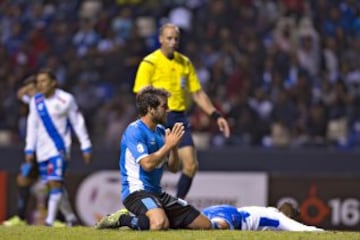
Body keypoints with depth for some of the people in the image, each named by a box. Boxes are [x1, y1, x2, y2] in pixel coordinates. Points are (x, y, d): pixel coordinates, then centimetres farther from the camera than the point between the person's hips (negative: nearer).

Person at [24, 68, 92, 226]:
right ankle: (70, 217, 23)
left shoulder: (65, 100, -6)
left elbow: (78, 123, 0)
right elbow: (32, 126, 14)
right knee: (52, 185, 8)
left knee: (55, 183, -17)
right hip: (43, 150, 6)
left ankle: (50, 221, -21)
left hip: (59, 148, -6)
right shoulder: (35, 101, 7)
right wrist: (29, 149, 10)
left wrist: (86, 147, -1)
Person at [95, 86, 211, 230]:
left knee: (205, 224, 4)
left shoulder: (160, 131, 14)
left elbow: (173, 168, 15)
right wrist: (168, 145, -13)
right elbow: (147, 164, -22)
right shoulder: (135, 131, -11)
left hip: (156, 192, 9)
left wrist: (174, 147, -2)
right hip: (137, 191, -9)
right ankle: (121, 219, -11)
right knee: (160, 224, -40)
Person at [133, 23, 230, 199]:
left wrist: (216, 115, 9)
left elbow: (197, 93, 17)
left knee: (191, 165, -3)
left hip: (180, 118, 5)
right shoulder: (150, 63, -4)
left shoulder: (185, 63, 13)